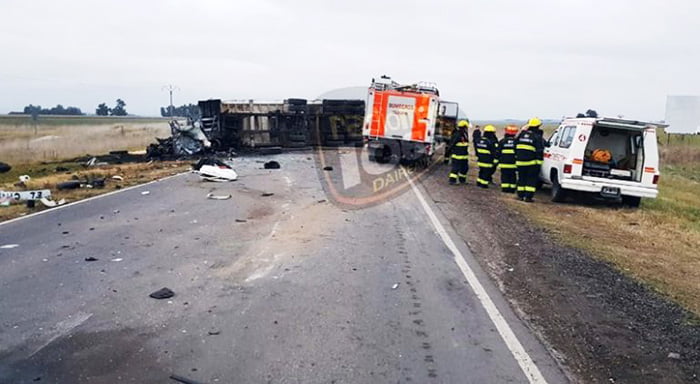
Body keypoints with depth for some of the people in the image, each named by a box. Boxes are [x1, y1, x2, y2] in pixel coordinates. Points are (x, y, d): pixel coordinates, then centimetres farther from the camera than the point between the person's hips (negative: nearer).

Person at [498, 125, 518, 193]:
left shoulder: (502, 141, -1)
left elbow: (498, 152, 2)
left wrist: (498, 161, 10)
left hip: (504, 163, -1)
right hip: (513, 163, 1)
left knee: (504, 175, 4)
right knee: (512, 176, 6)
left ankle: (505, 188, 1)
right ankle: (512, 189, 5)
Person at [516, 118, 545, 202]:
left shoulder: (521, 134, 9)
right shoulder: (537, 137, -9)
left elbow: (516, 146, 15)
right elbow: (540, 151, -12)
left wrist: (517, 157, 22)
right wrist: (539, 162, -11)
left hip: (520, 161, 5)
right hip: (532, 162, -5)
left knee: (521, 178, 13)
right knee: (531, 179, 1)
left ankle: (520, 195, 16)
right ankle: (528, 197, -3)